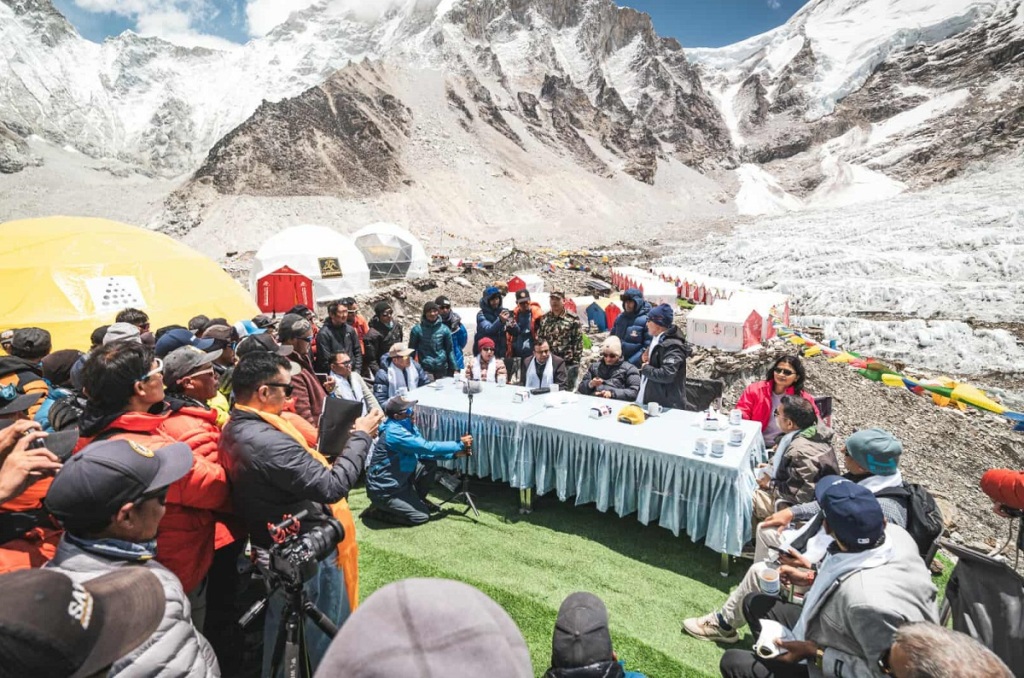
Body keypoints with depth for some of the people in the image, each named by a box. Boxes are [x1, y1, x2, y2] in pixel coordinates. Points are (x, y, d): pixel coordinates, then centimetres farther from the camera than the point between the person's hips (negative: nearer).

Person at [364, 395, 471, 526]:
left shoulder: (408, 426, -1)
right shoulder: (394, 432, -29)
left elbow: (423, 452, 2)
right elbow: (427, 447, -30)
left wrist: (454, 453, -8)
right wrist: (459, 444, -21)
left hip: (399, 479, 9)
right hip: (383, 489, -9)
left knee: (430, 464, 1)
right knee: (421, 516, -6)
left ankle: (419, 499, 22)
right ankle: (378, 510, 6)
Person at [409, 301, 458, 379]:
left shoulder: (444, 329, 2)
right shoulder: (417, 329, -2)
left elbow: (450, 350, 7)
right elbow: (412, 349, 4)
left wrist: (452, 368, 5)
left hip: (442, 368, 2)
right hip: (425, 369, -2)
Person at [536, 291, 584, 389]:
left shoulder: (573, 319, -6)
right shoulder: (544, 319, 7)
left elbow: (578, 342, -7)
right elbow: (538, 340, 11)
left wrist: (575, 362, -10)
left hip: (569, 364, -4)